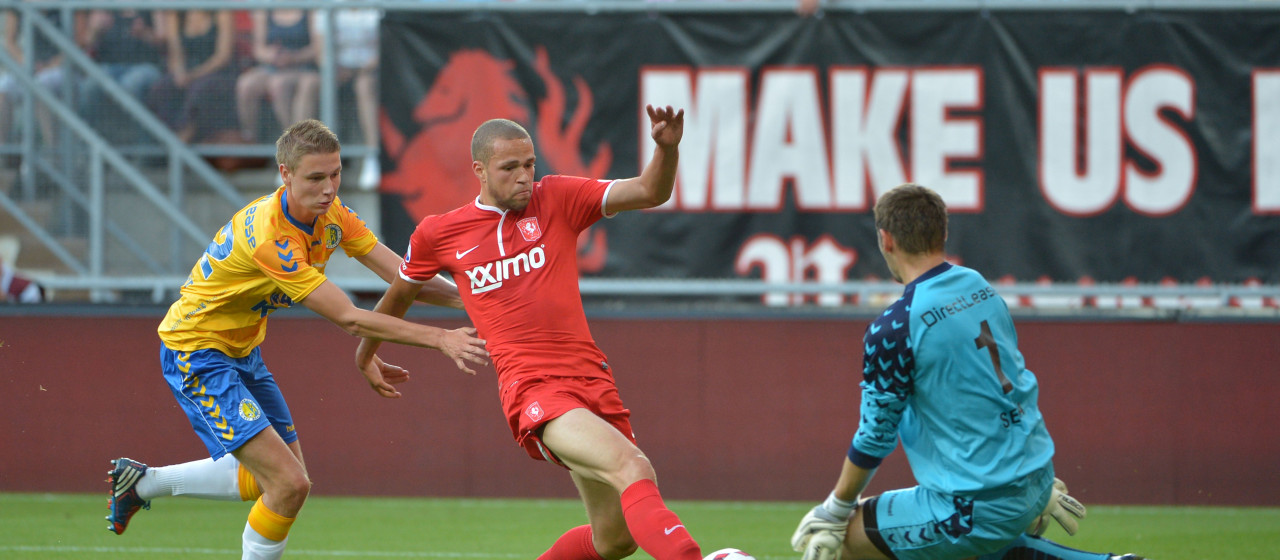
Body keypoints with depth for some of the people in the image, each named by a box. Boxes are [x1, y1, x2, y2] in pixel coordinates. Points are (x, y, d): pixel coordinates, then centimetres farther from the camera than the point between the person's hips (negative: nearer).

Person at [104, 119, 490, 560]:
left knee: (275, 479, 15)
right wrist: (439, 339, -34)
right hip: (196, 351, -9)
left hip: (242, 350, 9)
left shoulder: (328, 211, -6)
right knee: (289, 484, -18)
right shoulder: (268, 234, -32)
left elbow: (399, 274, -5)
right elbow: (347, 317, -33)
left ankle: (143, 481, 30)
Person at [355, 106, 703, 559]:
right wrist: (366, 351, 42)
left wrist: (667, 148, -23)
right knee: (633, 468, -30)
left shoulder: (557, 199, 8)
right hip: (531, 388, -4)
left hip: (591, 377, 4)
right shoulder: (439, 234, 7)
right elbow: (400, 292, 27)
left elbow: (650, 192, -1)